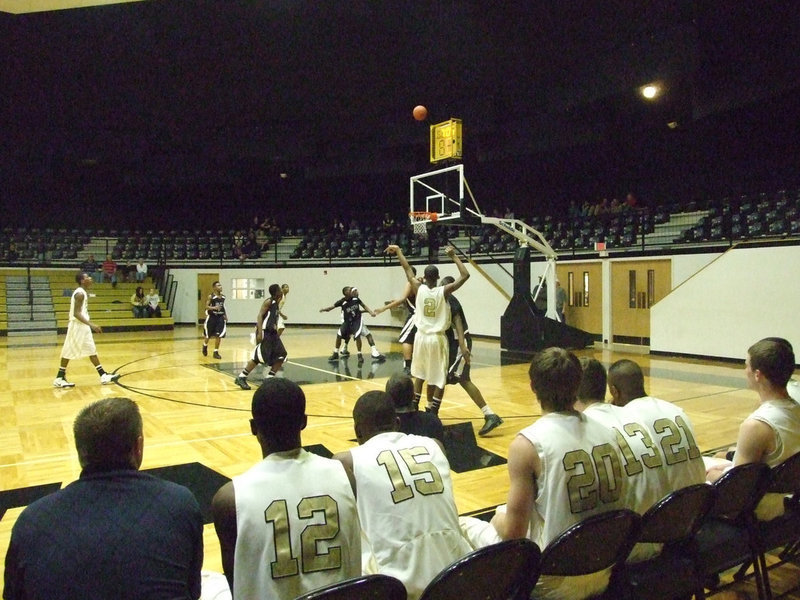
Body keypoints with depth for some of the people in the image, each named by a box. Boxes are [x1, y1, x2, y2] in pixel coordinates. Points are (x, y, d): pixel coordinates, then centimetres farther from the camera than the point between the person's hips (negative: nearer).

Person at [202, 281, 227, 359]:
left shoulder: (223, 296, 5)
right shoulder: (211, 296, -10)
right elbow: (206, 306, -15)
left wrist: (225, 315, 10)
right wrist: (214, 307, -33)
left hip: (220, 317, 4)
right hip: (212, 317, -3)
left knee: (218, 336, -3)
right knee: (208, 335, 10)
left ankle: (216, 352, 7)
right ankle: (205, 346, 41)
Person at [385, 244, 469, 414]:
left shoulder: (419, 289, -6)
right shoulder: (444, 291, -13)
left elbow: (408, 269, 6)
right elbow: (465, 275, -11)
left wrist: (398, 251, 19)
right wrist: (454, 256, -5)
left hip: (421, 337, 3)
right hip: (437, 339, -3)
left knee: (419, 375, 19)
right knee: (440, 379, 4)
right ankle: (433, 412, 3)